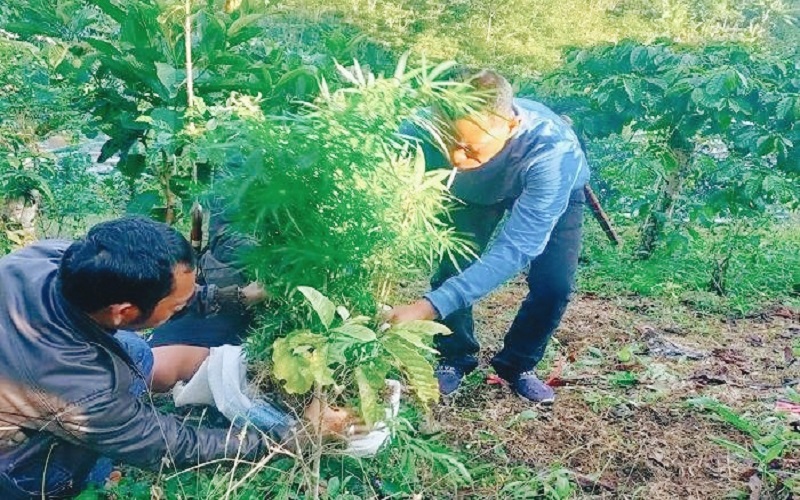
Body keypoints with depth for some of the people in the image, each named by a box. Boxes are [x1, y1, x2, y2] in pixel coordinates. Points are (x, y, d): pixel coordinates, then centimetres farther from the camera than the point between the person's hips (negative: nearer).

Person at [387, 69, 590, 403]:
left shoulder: (552, 151, -46)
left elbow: (516, 248, -48)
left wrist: (426, 308, -58)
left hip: (553, 190, -1)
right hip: (474, 190, 2)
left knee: (554, 282, -15)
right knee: (453, 266, -14)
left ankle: (518, 365, 13)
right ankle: (455, 357, 14)